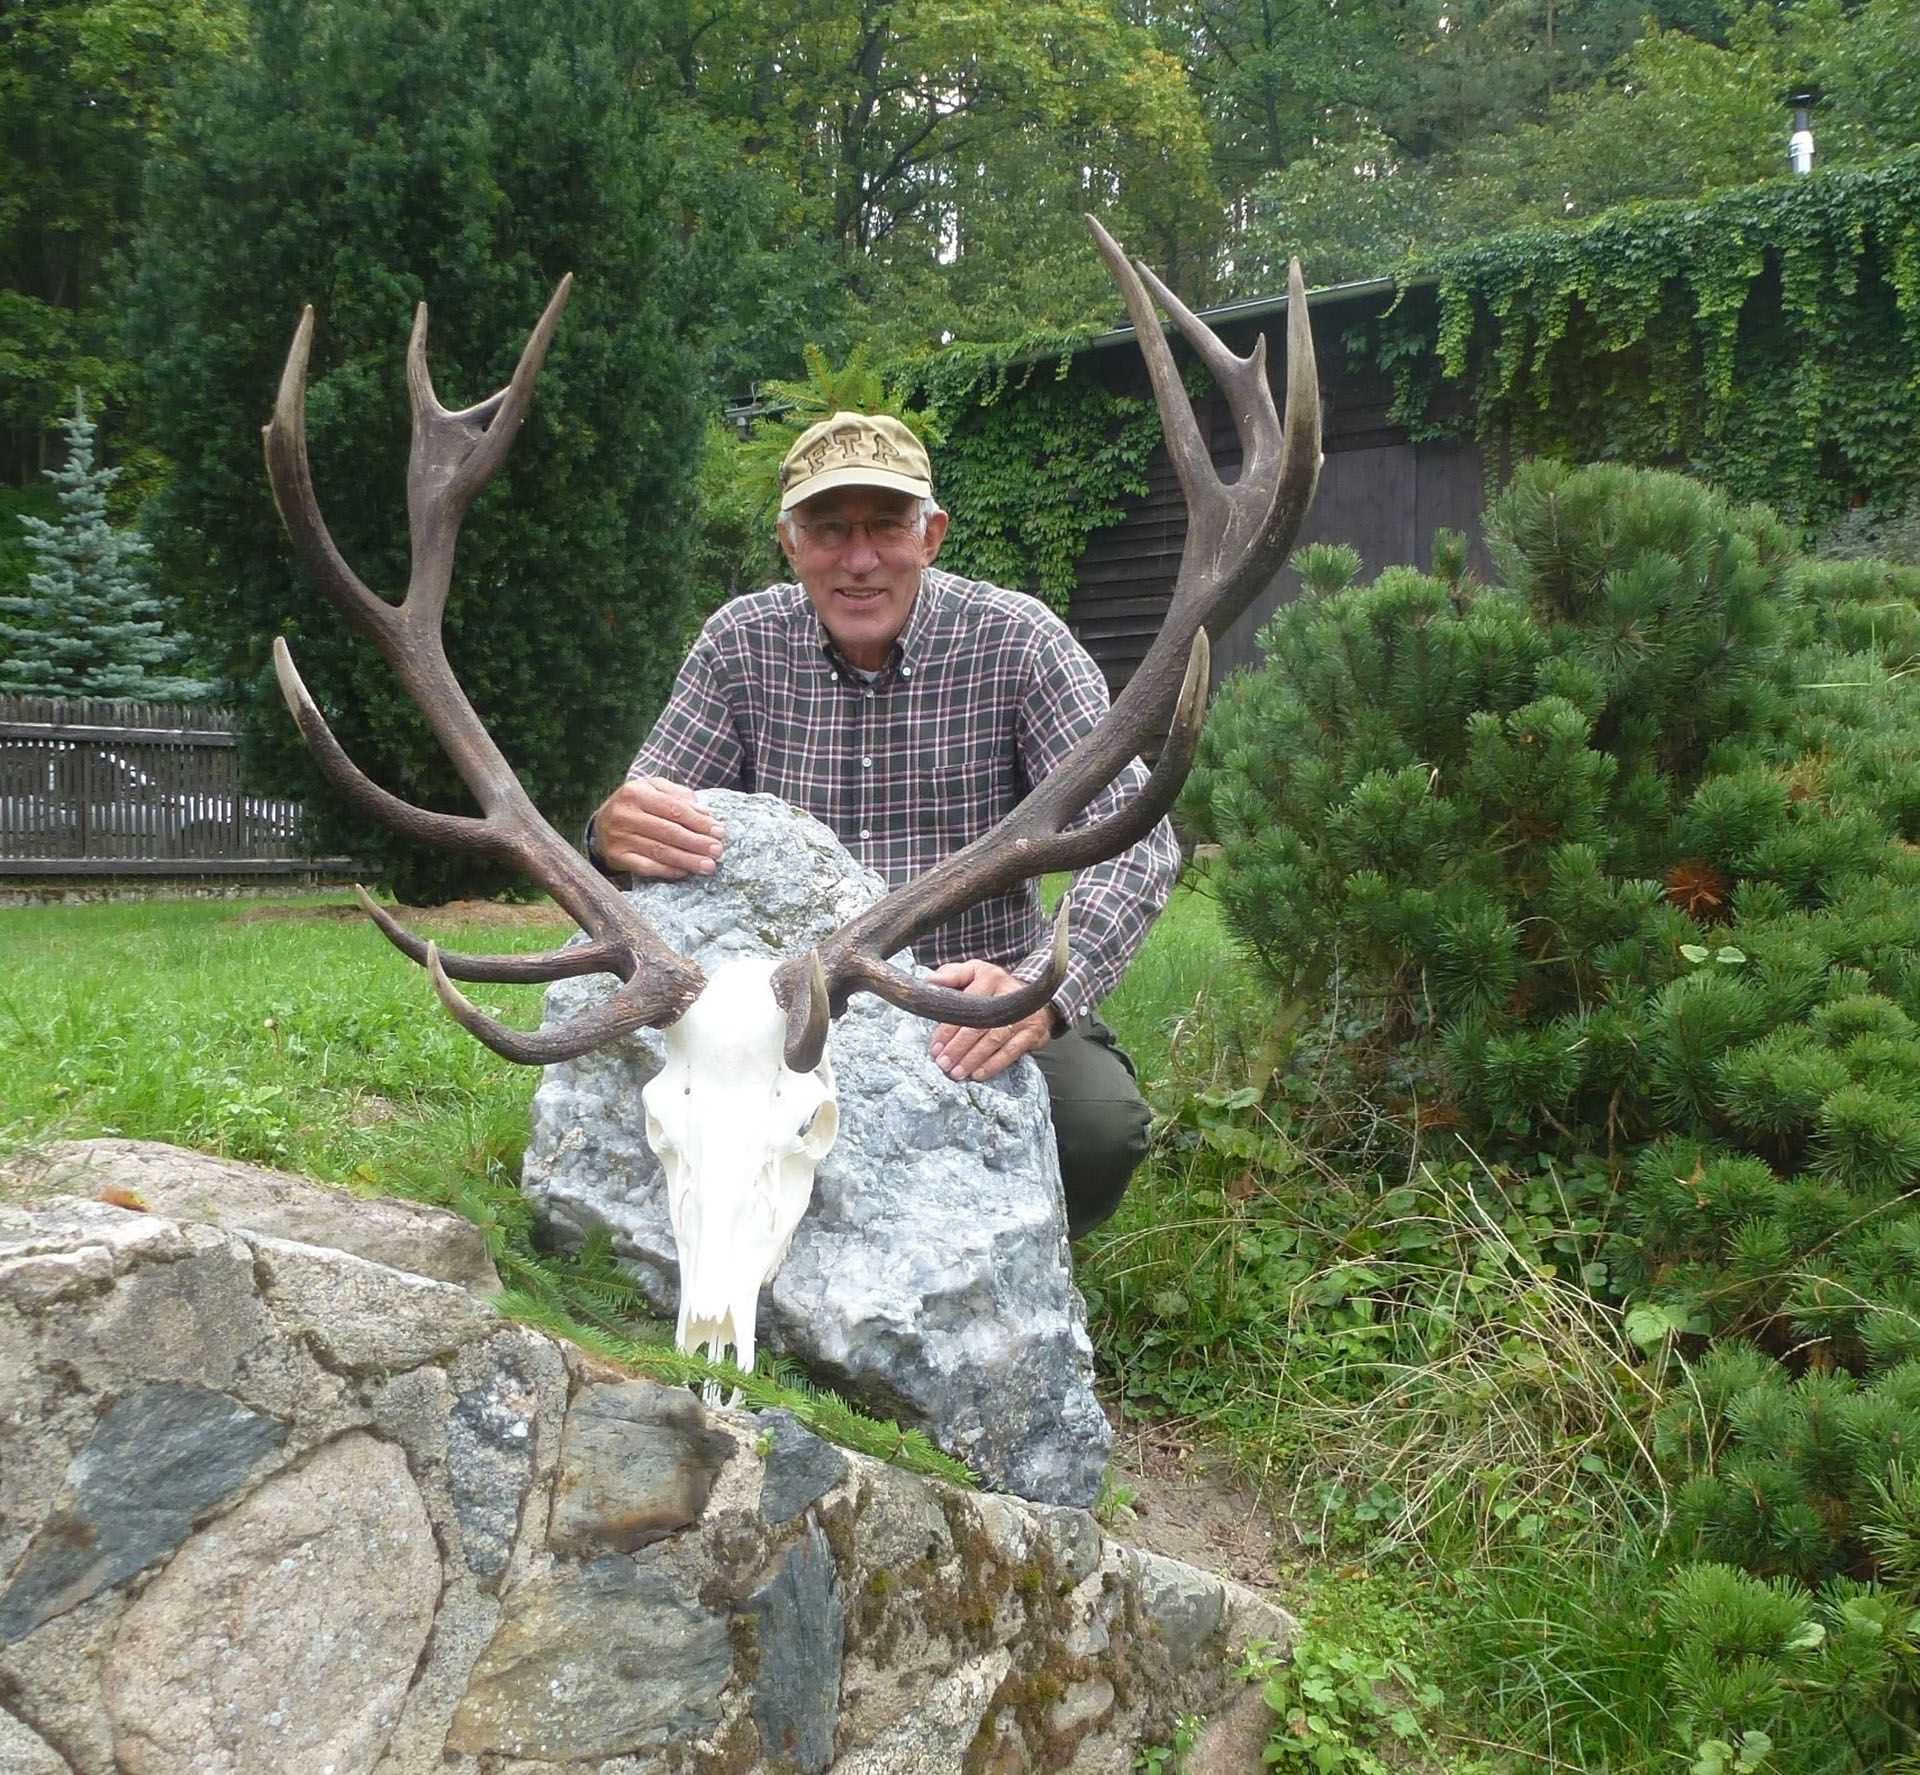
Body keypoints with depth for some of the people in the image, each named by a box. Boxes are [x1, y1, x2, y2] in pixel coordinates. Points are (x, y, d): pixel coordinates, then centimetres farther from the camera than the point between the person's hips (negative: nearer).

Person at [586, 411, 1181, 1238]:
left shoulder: (1016, 639, -9)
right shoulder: (739, 644, -1)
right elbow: (647, 816, -3)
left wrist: (1043, 987, -39)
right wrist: (616, 835, -32)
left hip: (977, 1007, -1)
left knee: (1097, 1127, -29)